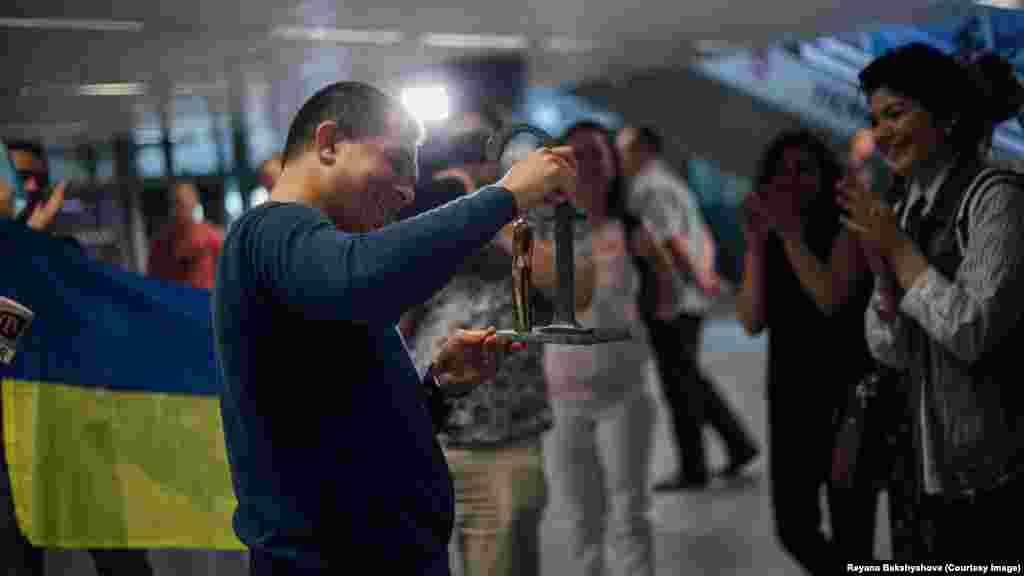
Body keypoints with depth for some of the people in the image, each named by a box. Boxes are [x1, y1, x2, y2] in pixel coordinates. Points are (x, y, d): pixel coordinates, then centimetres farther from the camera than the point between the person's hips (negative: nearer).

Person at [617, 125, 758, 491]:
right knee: (691, 377, 18)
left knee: (679, 383, -1)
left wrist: (700, 279, -12)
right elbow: (705, 238, 19)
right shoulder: (674, 185, 19)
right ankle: (738, 442, 16)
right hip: (690, 300, 9)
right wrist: (706, 274, 6)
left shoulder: (648, 189, -11)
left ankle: (693, 469, 7)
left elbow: (674, 241, -21)